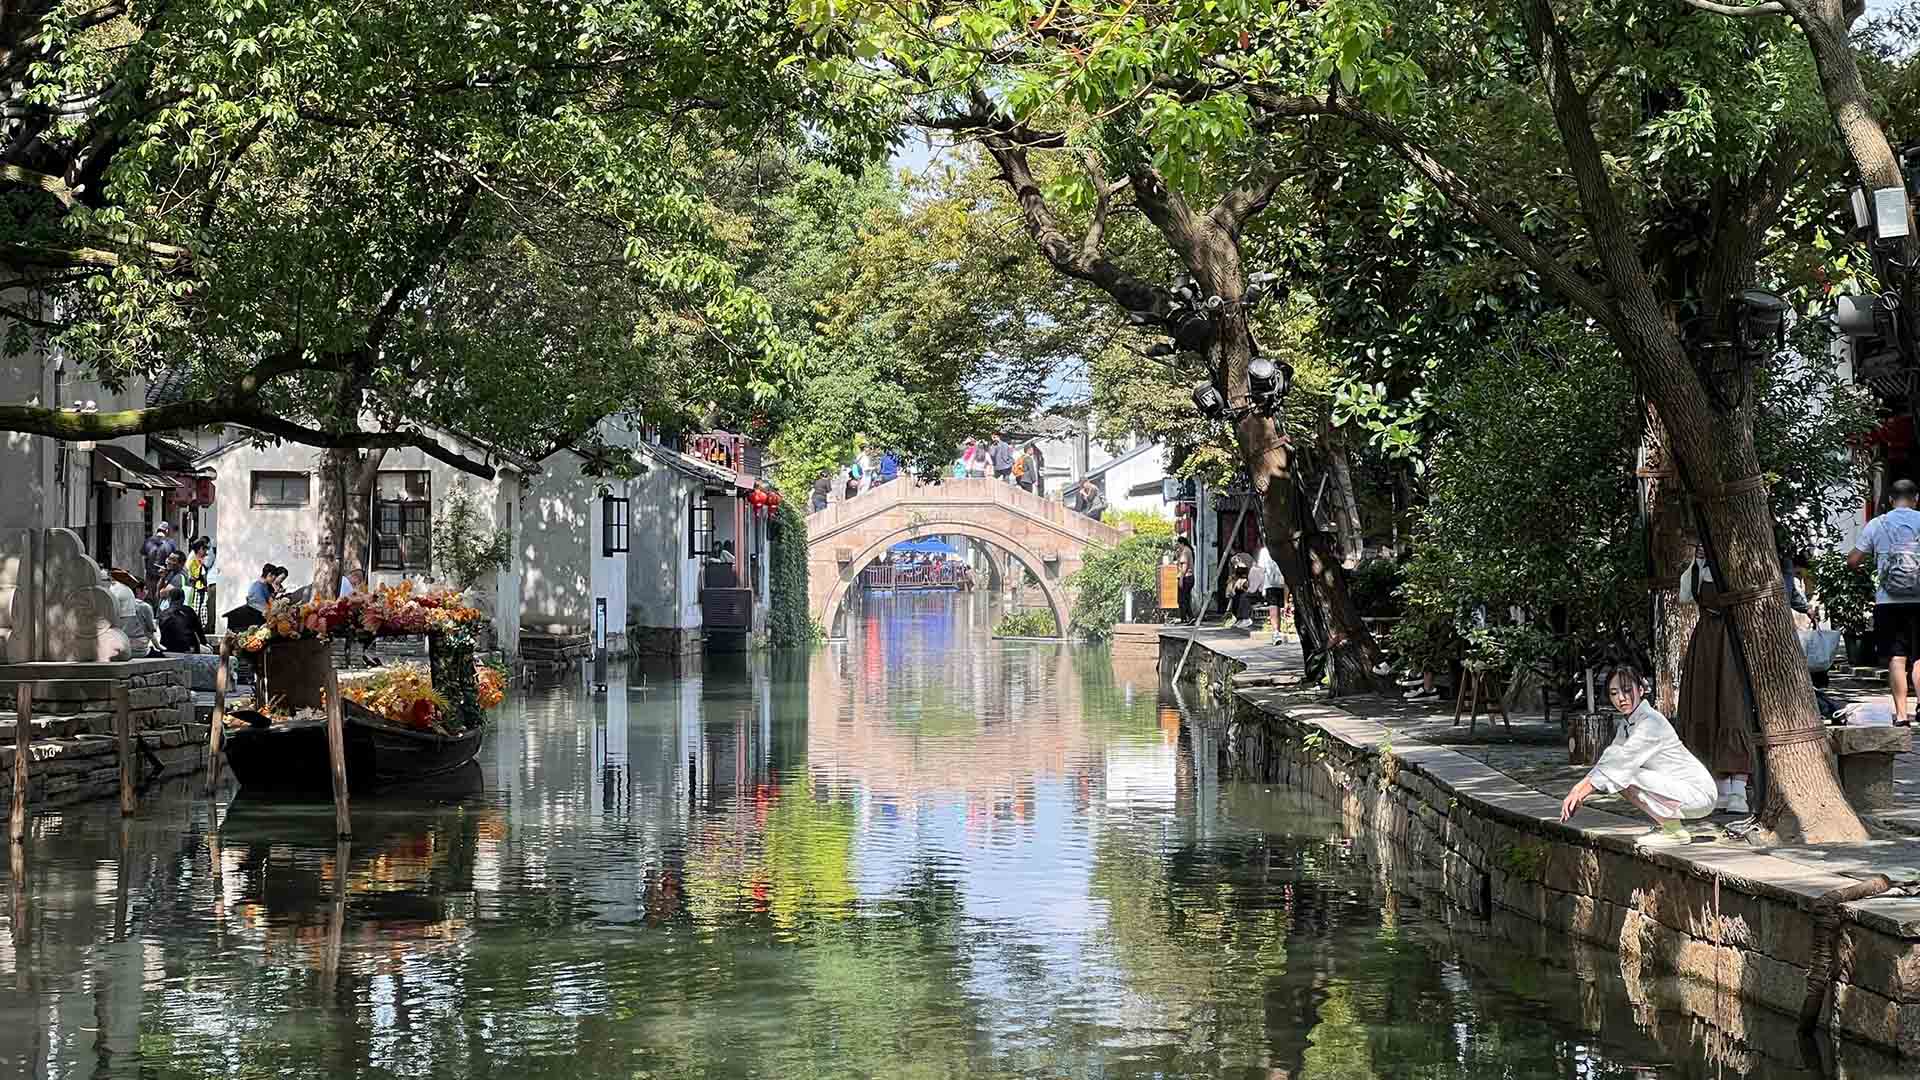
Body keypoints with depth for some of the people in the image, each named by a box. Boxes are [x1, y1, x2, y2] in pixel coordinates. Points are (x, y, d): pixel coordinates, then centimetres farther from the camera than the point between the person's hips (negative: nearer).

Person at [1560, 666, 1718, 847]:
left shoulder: (1651, 722, -21)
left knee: (1628, 777, -23)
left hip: (1699, 793, -9)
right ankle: (1664, 824, 10)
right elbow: (1609, 759, 7)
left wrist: (1581, 793, -23)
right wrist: (1579, 787, -8)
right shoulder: (1626, 725, 7)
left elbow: (1623, 761, -25)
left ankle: (1676, 831, -12)